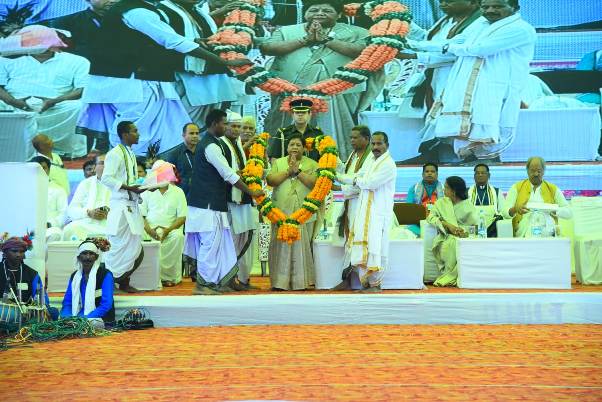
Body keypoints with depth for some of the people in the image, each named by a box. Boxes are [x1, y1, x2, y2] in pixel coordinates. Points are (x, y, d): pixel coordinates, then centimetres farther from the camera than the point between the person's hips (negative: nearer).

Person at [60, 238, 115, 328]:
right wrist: (67, 317, -11)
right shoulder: (75, 276, 14)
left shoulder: (106, 275, -3)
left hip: (99, 320, -4)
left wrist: (85, 318, -22)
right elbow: (67, 302, 12)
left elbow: (106, 304, -12)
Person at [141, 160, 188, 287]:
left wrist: (168, 229, -14)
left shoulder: (178, 192, 10)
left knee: (178, 236, -34)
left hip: (170, 229, -1)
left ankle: (170, 275, -24)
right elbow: (140, 215, 6)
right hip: (150, 228, 1)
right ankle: (166, 276, -27)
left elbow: (182, 217, 3)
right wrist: (148, 228, -14)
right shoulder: (147, 191, 12)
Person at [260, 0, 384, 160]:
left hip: (338, 97, -1)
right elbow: (266, 48, 1)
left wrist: (326, 39, -5)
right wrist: (306, 39, -3)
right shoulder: (286, 31, 16)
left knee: (333, 139, -2)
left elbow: (364, 51, -6)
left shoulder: (355, 32, 12)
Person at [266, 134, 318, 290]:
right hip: (281, 212, 1)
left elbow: (315, 182, -6)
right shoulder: (278, 163, 15)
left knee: (302, 247, -1)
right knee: (281, 246, -2)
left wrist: (298, 171, -9)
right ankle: (280, 281, 3)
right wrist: (288, 172, -7)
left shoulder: (312, 164, 10)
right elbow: (270, 180, 0)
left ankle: (301, 281, 7)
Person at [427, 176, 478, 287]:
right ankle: (453, 277, -22)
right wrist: (448, 225, -15)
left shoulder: (467, 205, 9)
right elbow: (430, 217, 0)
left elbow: (477, 224, -1)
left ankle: (450, 277, -22)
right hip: (446, 237, 0)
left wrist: (467, 232, -23)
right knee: (452, 244, -35)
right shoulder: (441, 202, 13)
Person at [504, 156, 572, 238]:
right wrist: (515, 209, -19)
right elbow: (505, 212, 3)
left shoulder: (553, 189, 13)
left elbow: (569, 213, 10)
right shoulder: (517, 187, 10)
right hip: (522, 237, -1)